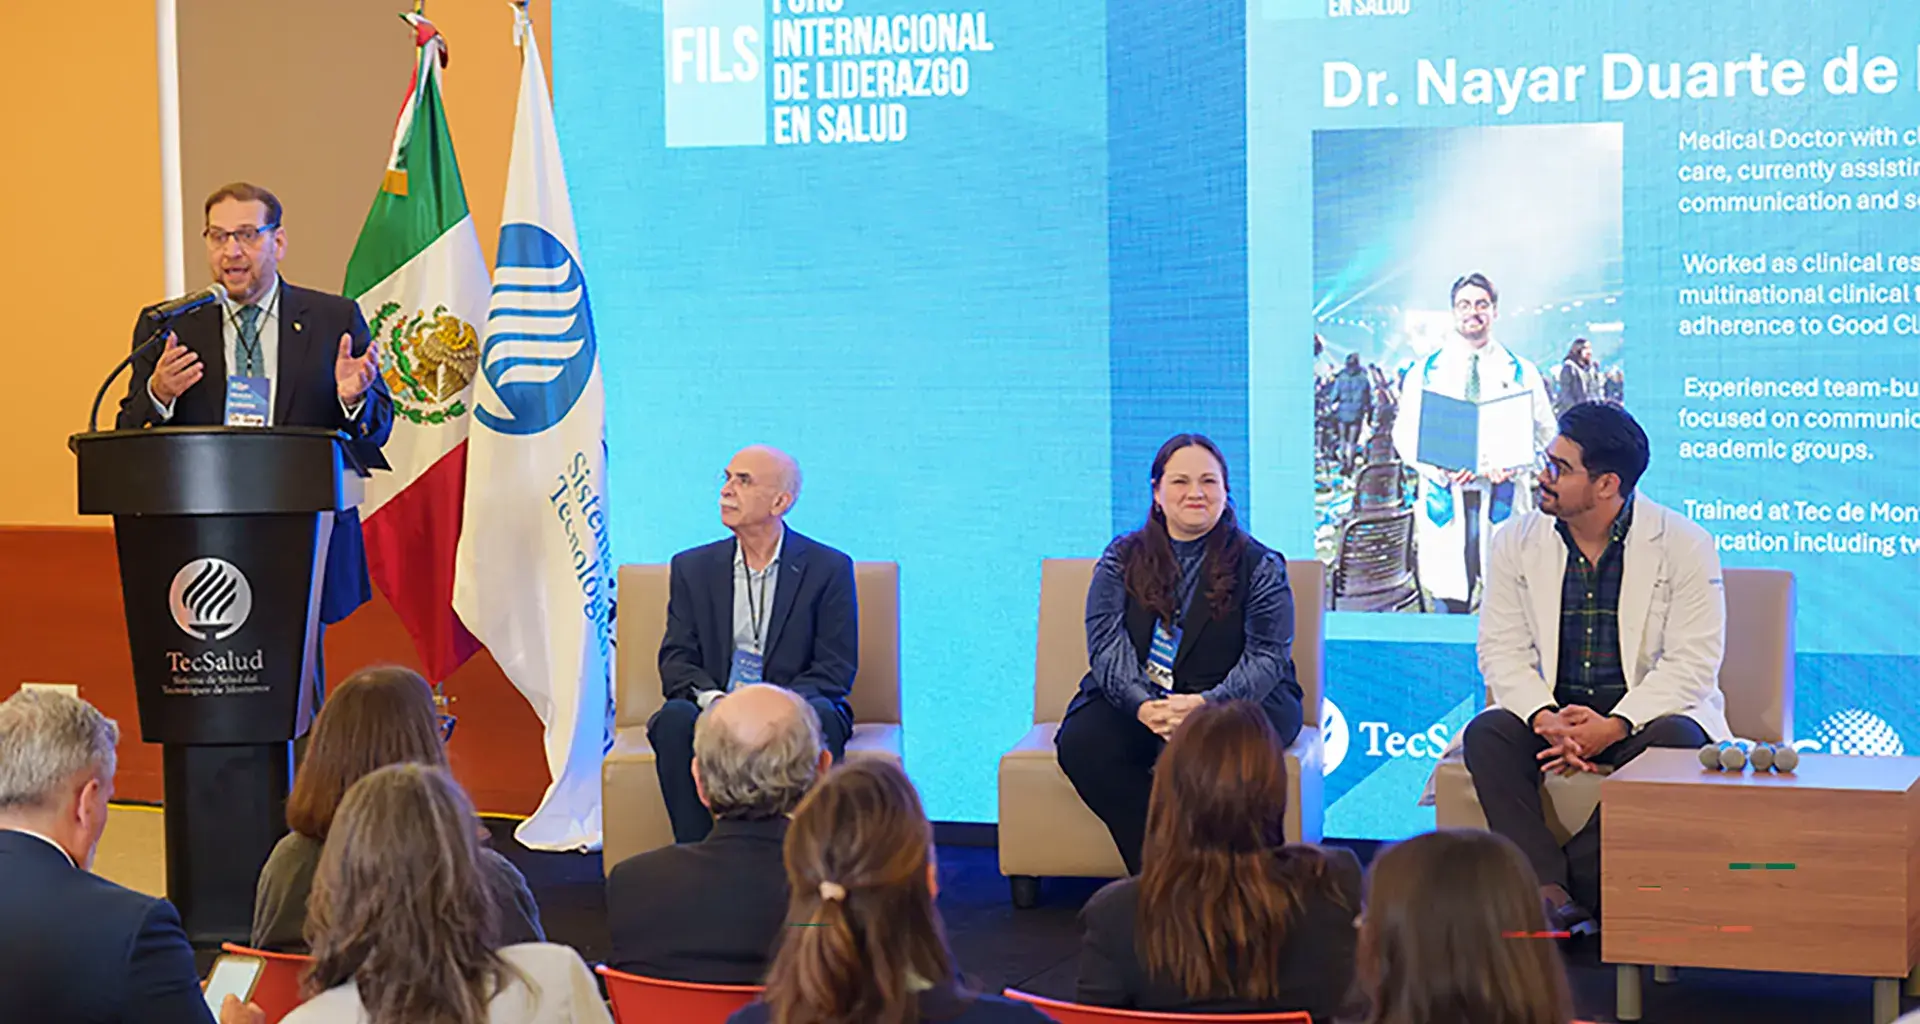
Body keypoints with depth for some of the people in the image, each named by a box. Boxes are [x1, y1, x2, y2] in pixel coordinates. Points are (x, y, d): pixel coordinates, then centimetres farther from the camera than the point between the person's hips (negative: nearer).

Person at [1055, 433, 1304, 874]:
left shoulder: (1259, 566, 4)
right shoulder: (1123, 558, 10)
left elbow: (1267, 656, -5)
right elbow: (1107, 643, -2)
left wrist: (1207, 704, -25)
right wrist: (1143, 705, -22)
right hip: (1135, 700, 3)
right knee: (1080, 745, -27)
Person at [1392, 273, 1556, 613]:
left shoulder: (1521, 372, 11)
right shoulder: (1426, 371, 12)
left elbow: (1545, 433, 9)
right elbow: (1404, 433, 7)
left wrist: (1514, 463, -12)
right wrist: (1439, 467, -12)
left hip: (1502, 495, 0)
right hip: (1447, 498, 0)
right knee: (1450, 603, -2)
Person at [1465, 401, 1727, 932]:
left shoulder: (1684, 544, -8)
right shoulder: (1517, 542, 3)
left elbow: (1692, 663, -12)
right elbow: (1502, 650, -1)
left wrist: (1613, 726, -25)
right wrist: (1545, 719, -21)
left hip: (1648, 711, -3)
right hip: (1552, 710, 3)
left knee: (1675, 742, -35)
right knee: (1487, 734, -26)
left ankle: (1578, 882, -29)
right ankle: (1550, 893, -35)